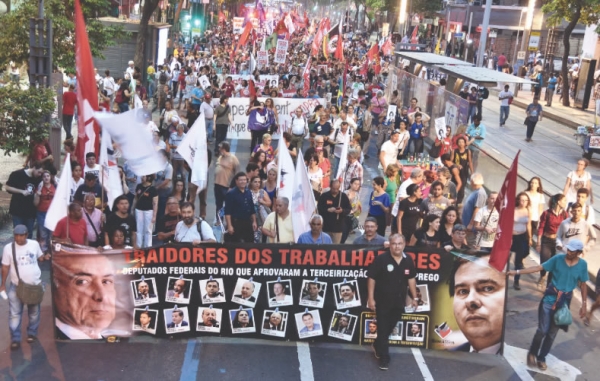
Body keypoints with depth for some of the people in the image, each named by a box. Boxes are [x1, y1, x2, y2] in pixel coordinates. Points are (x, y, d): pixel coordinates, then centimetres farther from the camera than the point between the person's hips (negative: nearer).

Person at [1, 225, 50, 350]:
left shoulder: (34, 244, -7)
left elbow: (39, 257, 10)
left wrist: (45, 257, -14)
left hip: (35, 284, 2)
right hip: (16, 286, -1)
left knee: (34, 311, 16)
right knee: (14, 313, 2)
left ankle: (32, 333, 35)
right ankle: (15, 339, 13)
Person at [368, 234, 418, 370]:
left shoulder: (408, 260, -3)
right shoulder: (381, 259, -17)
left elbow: (411, 279, 10)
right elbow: (371, 278, -12)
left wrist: (414, 297, 10)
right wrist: (371, 298, -14)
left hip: (399, 302, 5)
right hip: (382, 301, -5)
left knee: (389, 328, 20)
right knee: (383, 330, 3)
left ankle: (377, 345, 43)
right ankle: (384, 358, 12)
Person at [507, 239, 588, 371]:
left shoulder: (582, 265, -7)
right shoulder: (558, 258, -10)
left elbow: (583, 285, 3)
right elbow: (539, 268, -9)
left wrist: (584, 304, 3)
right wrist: (517, 272, -15)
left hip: (565, 300, 1)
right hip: (550, 297, -1)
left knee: (552, 332, 10)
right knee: (543, 330, -3)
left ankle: (541, 358, 26)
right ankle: (532, 353, 20)